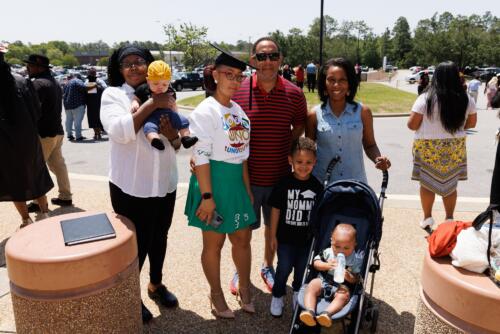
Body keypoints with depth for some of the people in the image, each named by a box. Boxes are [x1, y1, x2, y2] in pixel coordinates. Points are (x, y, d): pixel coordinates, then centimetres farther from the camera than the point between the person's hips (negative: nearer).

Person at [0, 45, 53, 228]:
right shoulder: (23, 82, -9)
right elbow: (37, 111, -3)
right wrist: (28, 128, 10)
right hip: (27, 138, 2)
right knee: (35, 175, 19)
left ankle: (26, 219, 20)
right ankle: (44, 213, 27)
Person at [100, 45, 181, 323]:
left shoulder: (161, 95, 9)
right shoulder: (112, 95, -4)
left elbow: (177, 143, 10)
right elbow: (120, 132, -23)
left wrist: (173, 137, -13)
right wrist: (151, 105, -22)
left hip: (164, 182, 5)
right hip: (131, 186, -5)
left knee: (159, 237, 19)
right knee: (137, 243, 6)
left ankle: (156, 284, 42)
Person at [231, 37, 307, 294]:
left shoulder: (294, 94, -5)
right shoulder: (237, 91, -9)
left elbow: (300, 126, 9)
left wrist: (287, 151, 0)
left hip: (280, 175, 2)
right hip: (247, 175, -1)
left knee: (274, 225, 19)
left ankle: (268, 266, 43)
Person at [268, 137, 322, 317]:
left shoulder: (317, 186, -7)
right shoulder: (284, 184, -13)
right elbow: (276, 210, -6)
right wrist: (273, 235, -3)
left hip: (307, 238, 2)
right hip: (285, 237, -2)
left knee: (302, 269, 16)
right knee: (284, 268, 6)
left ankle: (297, 293, 41)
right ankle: (277, 296, 28)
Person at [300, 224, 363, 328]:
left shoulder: (356, 260, -5)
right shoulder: (327, 252, 0)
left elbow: (356, 279, -3)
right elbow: (316, 262, 3)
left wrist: (349, 277, -26)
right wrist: (327, 265, -17)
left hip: (342, 286, -2)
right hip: (323, 280, 2)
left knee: (344, 295, -34)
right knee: (311, 286, -26)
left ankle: (327, 313, -53)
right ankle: (309, 311, -44)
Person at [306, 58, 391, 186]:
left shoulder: (363, 112, -2)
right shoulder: (314, 115, -4)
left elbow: (370, 145, 7)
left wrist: (378, 158, -13)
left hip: (356, 183, 1)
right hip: (322, 184, 0)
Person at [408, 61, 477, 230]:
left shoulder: (425, 98, -14)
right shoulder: (467, 99, -3)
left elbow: (412, 125, -11)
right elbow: (471, 123, 8)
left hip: (428, 148, -3)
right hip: (455, 148, 3)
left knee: (427, 183, 11)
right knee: (450, 184, 15)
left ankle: (427, 218, 20)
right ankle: (449, 219, 24)